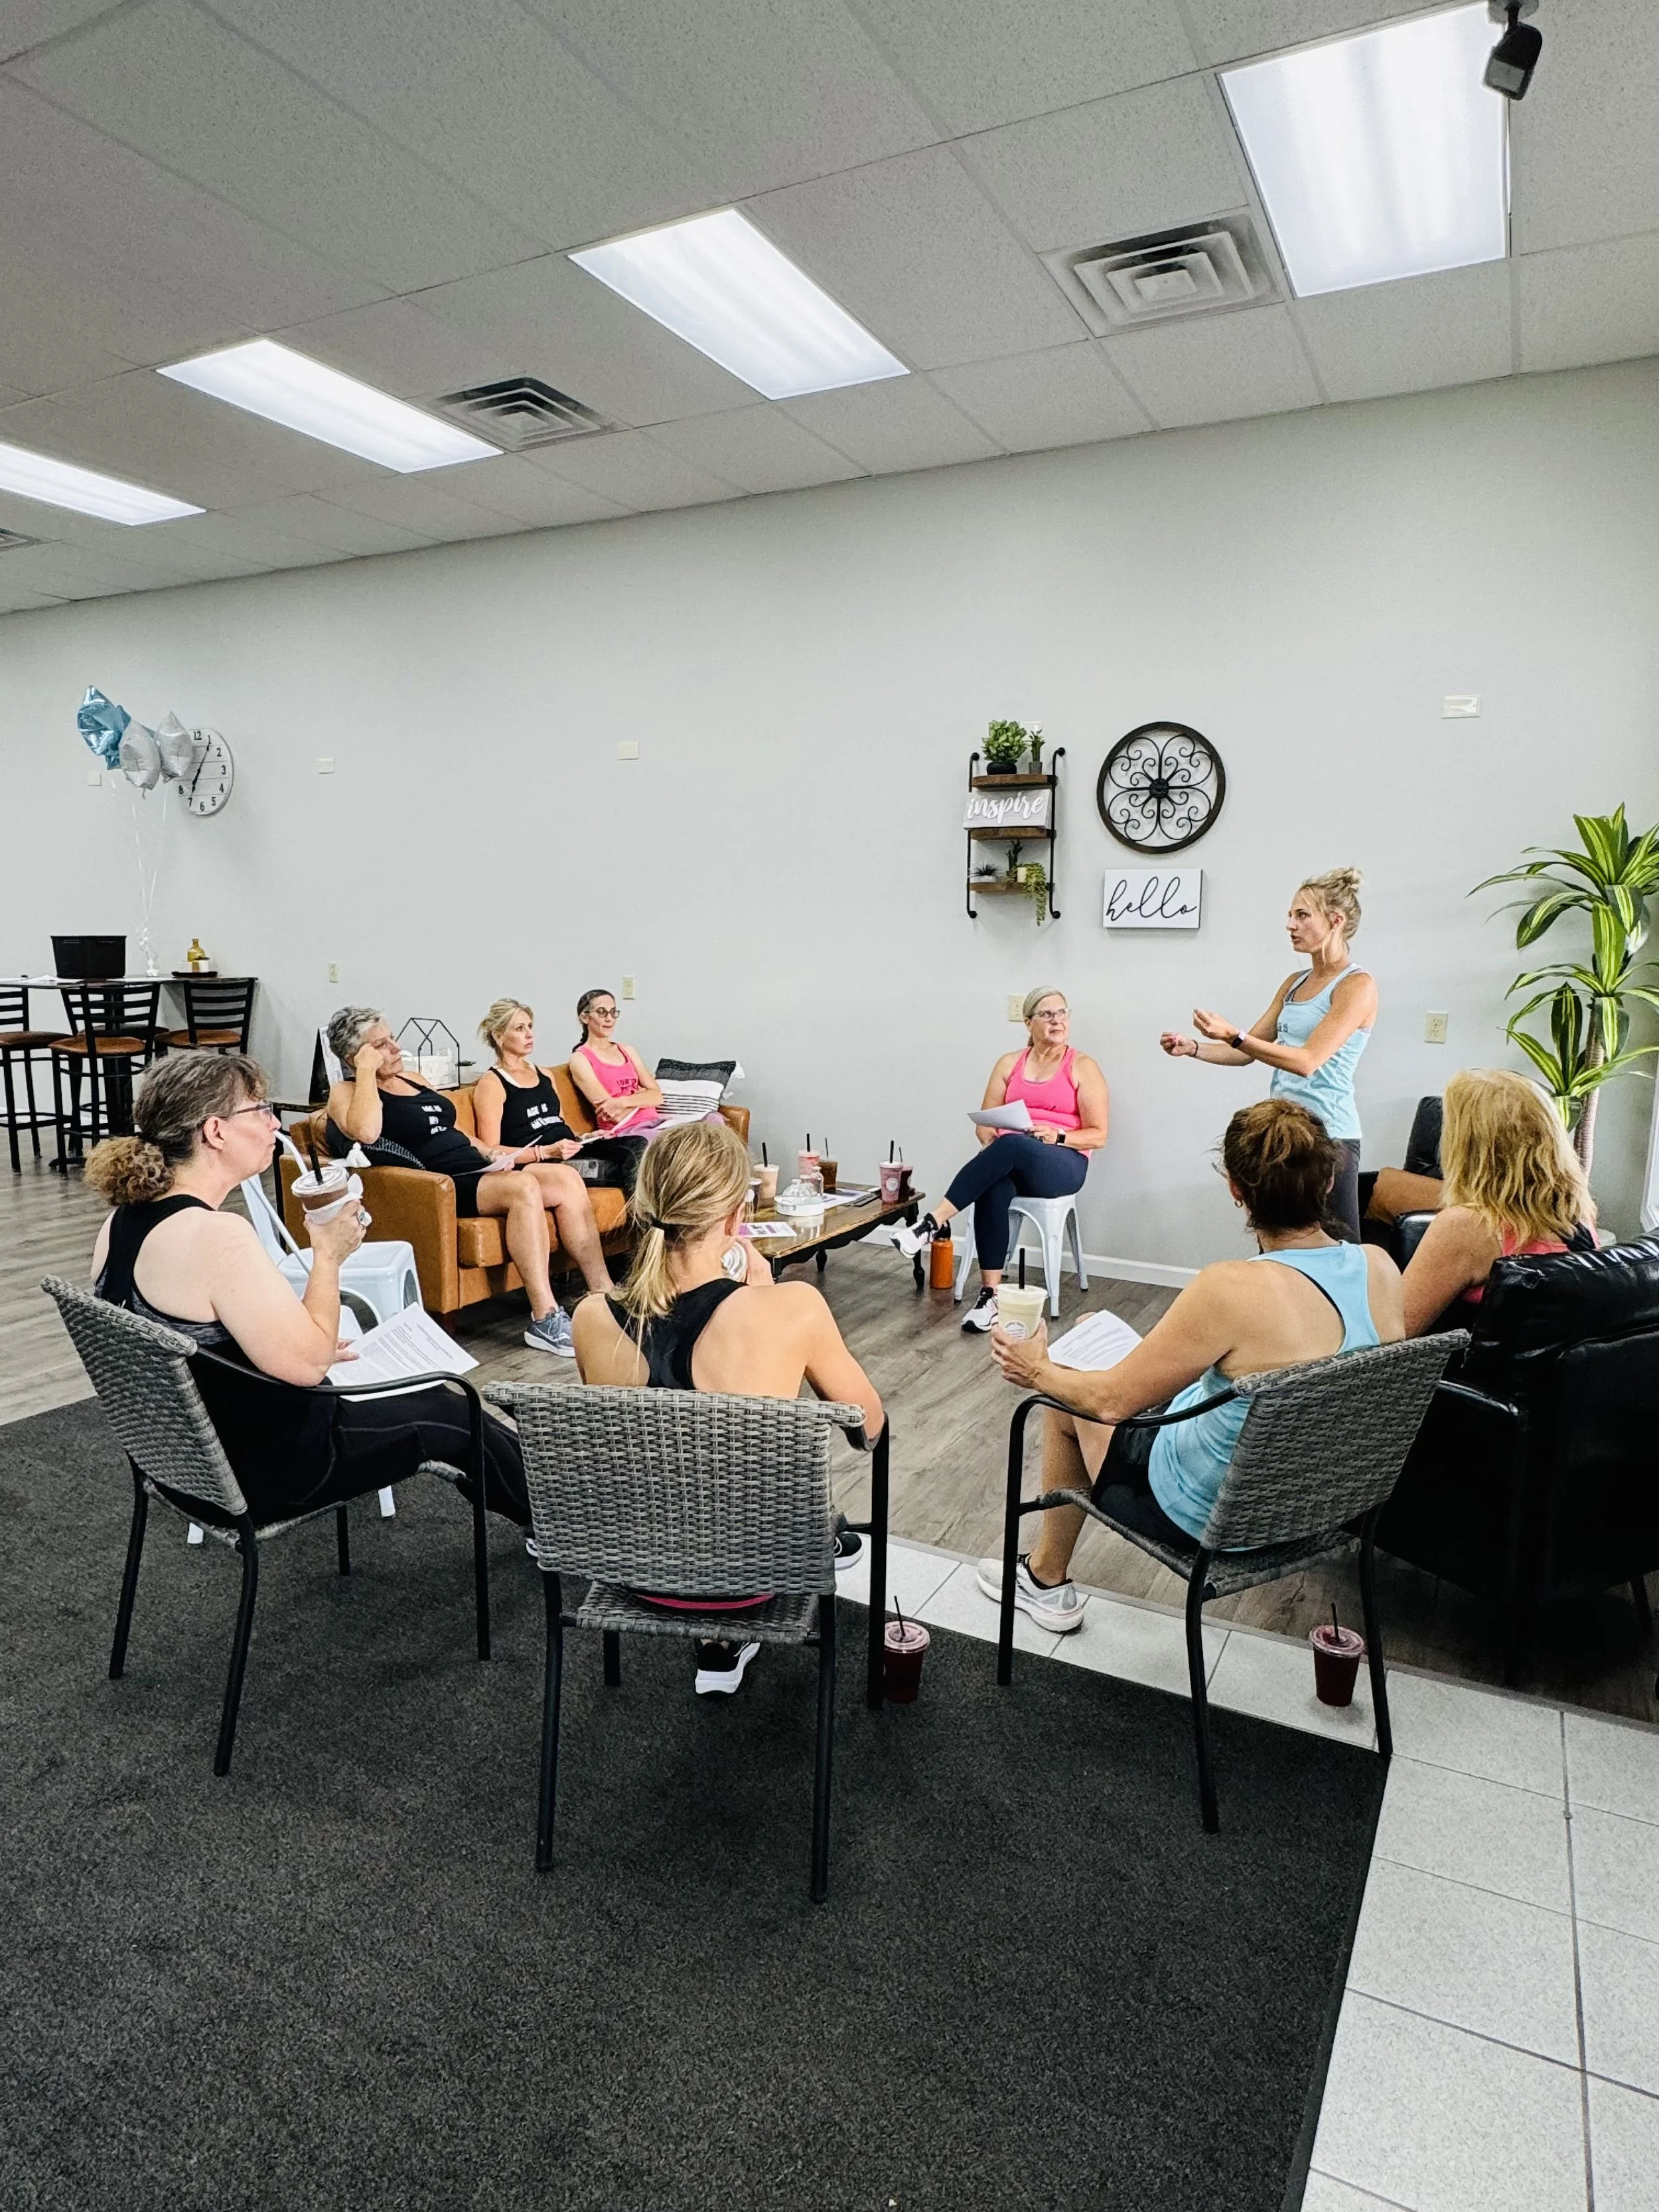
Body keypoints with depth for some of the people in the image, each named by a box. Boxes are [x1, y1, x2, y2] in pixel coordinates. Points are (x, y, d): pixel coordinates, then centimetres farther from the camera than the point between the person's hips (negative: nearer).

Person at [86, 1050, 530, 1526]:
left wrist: (316, 1349, 12)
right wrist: (329, 1256, -16)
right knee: (448, 1414, 10)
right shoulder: (218, 1236, -31)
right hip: (257, 1477, -9)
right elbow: (308, 1364, -28)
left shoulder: (123, 1219, -2)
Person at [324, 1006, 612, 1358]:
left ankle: (603, 1294, -13)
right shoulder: (345, 1093, -1)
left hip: (478, 1170, 8)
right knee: (523, 1188, -32)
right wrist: (367, 1070, -14)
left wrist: (491, 1152, 10)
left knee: (567, 1178, -12)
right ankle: (545, 1321, -33)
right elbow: (366, 1132, -24)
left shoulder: (413, 1079, 23)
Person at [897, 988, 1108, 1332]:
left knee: (1013, 1145, -38)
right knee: (992, 1190, -36)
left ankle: (934, 1222, -40)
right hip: (1009, 1160, 3)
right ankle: (990, 1294, -33)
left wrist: (1057, 1136, -17)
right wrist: (989, 1143, -10)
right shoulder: (1009, 1064, 14)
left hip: (1063, 1165, -3)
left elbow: (1097, 1135, 0)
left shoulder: (1083, 1067, 4)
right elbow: (985, 1123, 13)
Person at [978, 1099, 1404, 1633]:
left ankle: (1046, 1582, 37)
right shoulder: (1380, 1267, -13)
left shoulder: (1232, 1289, -33)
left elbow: (1113, 1400, -22)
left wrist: (1039, 1373, -3)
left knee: (1069, 1404, 18)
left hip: (1216, 1518, -7)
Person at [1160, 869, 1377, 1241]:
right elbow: (1248, 1052, 16)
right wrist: (1193, 1048, -1)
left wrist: (1234, 1035, -25)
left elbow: (1307, 1061, -19)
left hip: (1327, 1132, -8)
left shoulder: (1357, 985, -9)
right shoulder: (1295, 983, 14)